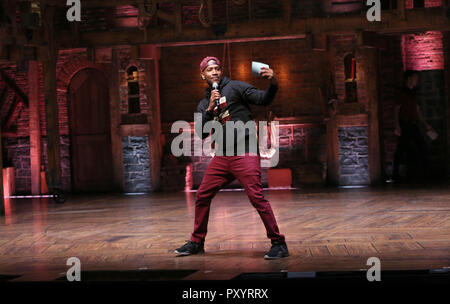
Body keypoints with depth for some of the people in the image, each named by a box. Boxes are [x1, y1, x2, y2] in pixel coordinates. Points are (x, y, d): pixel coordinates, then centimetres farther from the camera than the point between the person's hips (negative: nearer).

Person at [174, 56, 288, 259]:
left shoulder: (235, 87, 1)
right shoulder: (203, 104, 17)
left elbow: (263, 99, -12)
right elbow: (201, 133, 5)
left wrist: (273, 84, -32)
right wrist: (210, 109, -8)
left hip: (244, 153, -6)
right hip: (222, 156, 6)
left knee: (257, 197, -15)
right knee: (202, 196, 9)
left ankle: (278, 244, -9)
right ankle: (196, 243, 23)